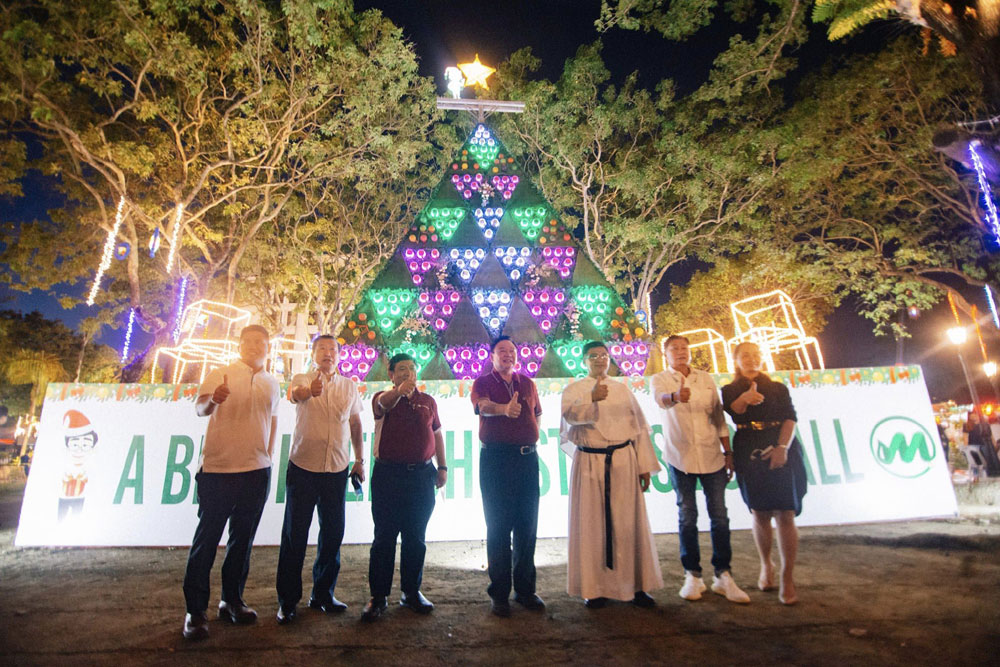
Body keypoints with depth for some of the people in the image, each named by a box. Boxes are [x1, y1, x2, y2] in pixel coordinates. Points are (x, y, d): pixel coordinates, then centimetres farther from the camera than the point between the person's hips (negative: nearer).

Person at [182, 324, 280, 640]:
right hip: (218, 469, -4)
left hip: (257, 472, 4)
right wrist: (212, 401, -38)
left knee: (243, 539, 13)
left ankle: (232, 601, 26)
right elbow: (199, 407, -15)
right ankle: (195, 611, 14)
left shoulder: (272, 384, 12)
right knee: (207, 537, 2)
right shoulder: (220, 375, -1)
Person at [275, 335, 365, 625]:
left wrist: (359, 460, 12)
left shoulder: (349, 386, 8)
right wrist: (308, 391, -50)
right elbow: (294, 394, -26)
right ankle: (287, 600, 17)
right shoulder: (303, 379, -2)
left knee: (333, 534, 10)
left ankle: (323, 594, 27)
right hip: (303, 467, -3)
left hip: (337, 470, 3)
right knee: (295, 534, 2)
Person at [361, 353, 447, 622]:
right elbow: (383, 404, -25)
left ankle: (411, 591, 24)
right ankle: (378, 596, 15)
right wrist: (399, 391, -48)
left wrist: (442, 466, 8)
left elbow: (437, 434, 16)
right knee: (384, 537, 3)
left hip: (422, 474, 3)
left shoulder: (428, 401, 11)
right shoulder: (383, 398, 0)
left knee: (416, 538, 11)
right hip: (388, 474, -3)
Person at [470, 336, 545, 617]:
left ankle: (525, 589, 22)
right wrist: (504, 409, -41)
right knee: (498, 527, 1)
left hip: (527, 458, 4)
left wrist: (529, 439, 9)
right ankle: (499, 593, 13)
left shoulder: (527, 383, 14)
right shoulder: (483, 382, 2)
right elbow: (483, 406, -21)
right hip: (495, 459, -3)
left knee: (527, 526, 8)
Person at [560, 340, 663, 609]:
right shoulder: (574, 389, 4)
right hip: (590, 463, -2)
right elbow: (570, 414, -18)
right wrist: (592, 398, -37)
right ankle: (595, 588, 14)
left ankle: (635, 585, 18)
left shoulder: (622, 389, 12)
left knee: (628, 523, 5)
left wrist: (644, 465, 4)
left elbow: (639, 426, 11)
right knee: (593, 524, 2)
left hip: (623, 462, 2)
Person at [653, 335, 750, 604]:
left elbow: (719, 417, 12)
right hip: (680, 457, -2)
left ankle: (723, 576, 16)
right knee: (687, 517, 5)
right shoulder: (660, 379, -1)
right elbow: (661, 398, -25)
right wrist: (675, 396, -48)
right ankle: (692, 576, 17)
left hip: (711, 456, 3)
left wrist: (728, 452, 8)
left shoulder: (706, 379, 10)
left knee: (719, 516, 4)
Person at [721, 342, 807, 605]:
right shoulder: (730, 391, 9)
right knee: (760, 514, 8)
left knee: (785, 515, -6)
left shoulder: (778, 388, 11)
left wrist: (782, 447, -17)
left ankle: (787, 578, 2)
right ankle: (766, 566, 28)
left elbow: (789, 418, 0)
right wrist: (744, 399, -36)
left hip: (782, 452, 0)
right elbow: (733, 411, -13)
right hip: (748, 455, 1)